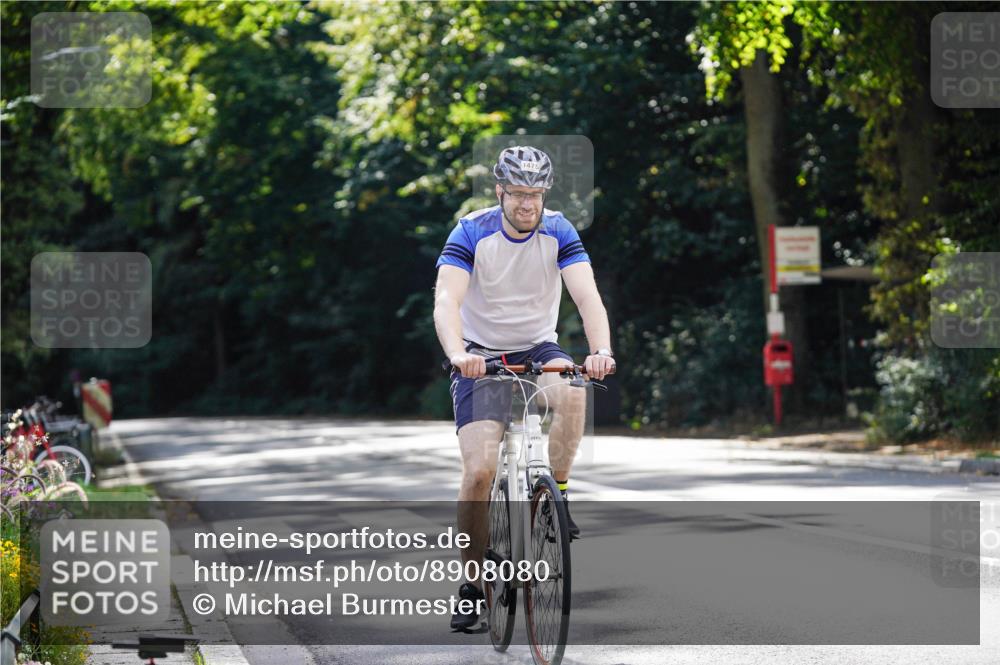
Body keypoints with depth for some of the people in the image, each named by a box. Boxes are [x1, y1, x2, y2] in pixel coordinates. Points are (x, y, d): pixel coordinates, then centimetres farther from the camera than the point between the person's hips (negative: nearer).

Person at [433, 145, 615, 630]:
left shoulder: (558, 232, -10)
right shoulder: (472, 233, -15)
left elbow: (587, 296, -22)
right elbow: (446, 300, -27)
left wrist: (601, 350, -41)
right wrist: (457, 353, -47)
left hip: (538, 349, 1)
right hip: (482, 359, -1)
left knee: (572, 392, -35)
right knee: (479, 471, -16)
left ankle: (555, 495, -14)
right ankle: (472, 585, -1)